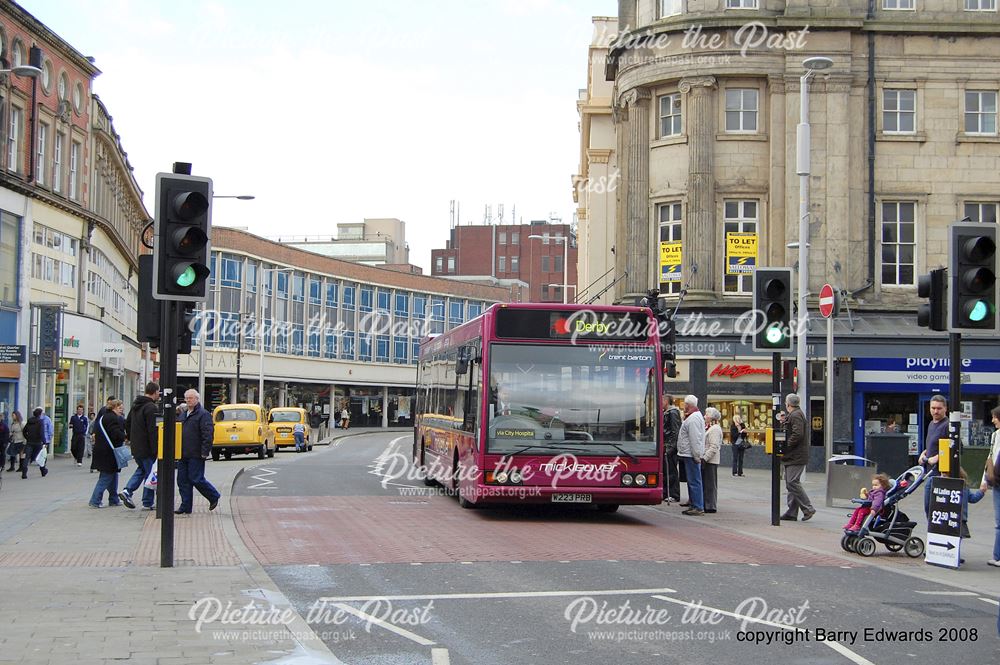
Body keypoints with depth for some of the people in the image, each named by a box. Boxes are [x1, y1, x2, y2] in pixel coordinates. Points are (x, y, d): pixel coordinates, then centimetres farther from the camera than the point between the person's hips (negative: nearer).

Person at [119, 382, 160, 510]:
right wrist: (155, 450, -20)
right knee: (149, 473, 2)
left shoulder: (135, 405, 11)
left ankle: (127, 490, 5)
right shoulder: (151, 408, -18)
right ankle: (147, 503, 8)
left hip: (136, 447, 8)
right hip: (147, 448, -8)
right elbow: (152, 431, -22)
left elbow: (127, 424, 21)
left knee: (141, 469, 22)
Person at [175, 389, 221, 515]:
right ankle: (186, 506, 11)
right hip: (183, 455, 8)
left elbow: (208, 435, -16)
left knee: (196, 479, -5)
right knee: (182, 480, 6)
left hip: (196, 455, -8)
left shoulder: (203, 414, -10)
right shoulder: (184, 415, 18)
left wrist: (205, 452, -21)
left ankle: (214, 496, 16)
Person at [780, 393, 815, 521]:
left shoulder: (795, 416, -14)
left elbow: (797, 435, -24)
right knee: (791, 483, 10)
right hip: (793, 456, 11)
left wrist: (785, 446, -18)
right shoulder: (795, 415, 19)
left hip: (796, 457, -11)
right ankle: (792, 512, 12)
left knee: (792, 483, -13)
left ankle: (808, 509, -9)